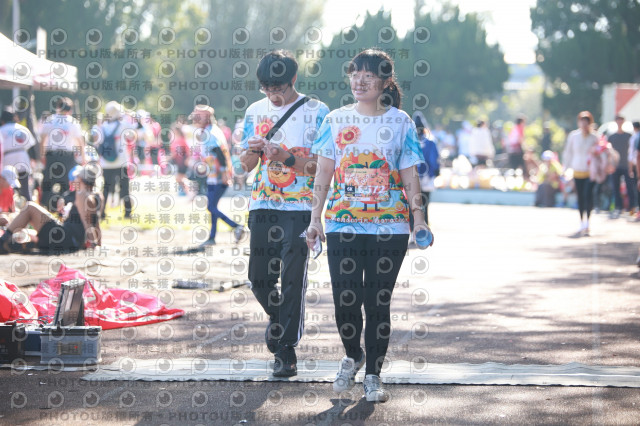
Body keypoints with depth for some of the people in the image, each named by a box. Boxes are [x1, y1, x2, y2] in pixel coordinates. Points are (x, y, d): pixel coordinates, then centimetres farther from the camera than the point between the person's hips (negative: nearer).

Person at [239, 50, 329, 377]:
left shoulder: (317, 112, -4)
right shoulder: (255, 111, 10)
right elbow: (246, 165, 13)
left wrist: (288, 159, -22)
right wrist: (253, 151, -11)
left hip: (301, 208, -4)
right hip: (262, 206, 4)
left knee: (292, 279, -7)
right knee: (259, 279, 6)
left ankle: (286, 349, 2)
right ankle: (278, 316, 37)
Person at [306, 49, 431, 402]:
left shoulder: (400, 122, 4)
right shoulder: (336, 120, 8)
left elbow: (409, 177, 5)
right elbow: (323, 174, 10)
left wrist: (418, 217, -5)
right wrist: (315, 218, 4)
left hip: (389, 227, -1)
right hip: (343, 225, 1)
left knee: (378, 302, 0)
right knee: (345, 300, -4)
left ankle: (373, 375, 12)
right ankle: (352, 355, 24)